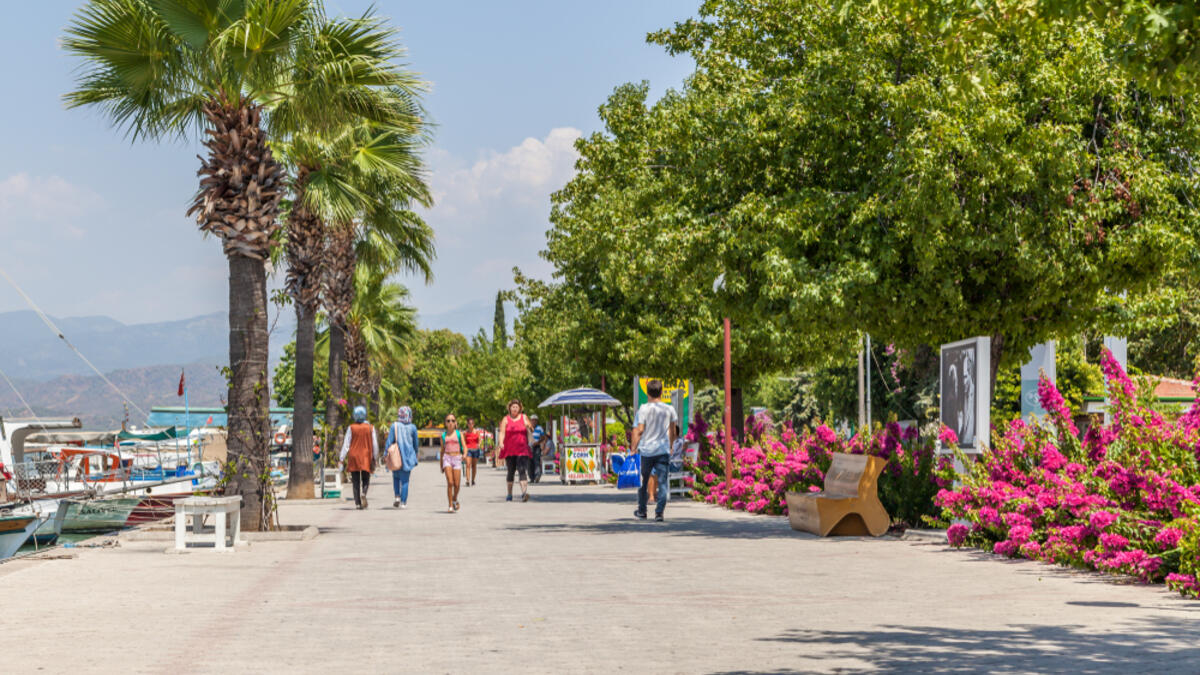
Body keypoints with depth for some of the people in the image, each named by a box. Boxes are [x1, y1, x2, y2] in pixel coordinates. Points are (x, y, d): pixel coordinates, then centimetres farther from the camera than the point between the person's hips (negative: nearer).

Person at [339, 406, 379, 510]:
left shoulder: (351, 428, -3)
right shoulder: (370, 428, -1)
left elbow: (346, 445, -4)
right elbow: (375, 445, 2)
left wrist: (341, 459, -1)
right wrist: (374, 457, 13)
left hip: (354, 457, 0)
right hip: (366, 458, 0)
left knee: (356, 482, 7)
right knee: (366, 480, 9)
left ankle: (357, 503, 1)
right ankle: (363, 493, -21)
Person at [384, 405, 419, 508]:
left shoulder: (394, 426, -5)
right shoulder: (412, 427, -3)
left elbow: (389, 441, -7)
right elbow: (416, 443, 6)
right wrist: (415, 454, 22)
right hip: (408, 456, 0)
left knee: (396, 477, 19)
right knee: (405, 480, 5)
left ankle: (397, 496, 1)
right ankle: (403, 502, 2)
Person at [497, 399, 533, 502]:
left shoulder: (524, 417, 8)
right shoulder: (506, 419, 7)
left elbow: (531, 431, 10)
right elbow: (502, 433, -1)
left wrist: (529, 427, -14)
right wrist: (501, 443, -19)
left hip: (522, 449, -1)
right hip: (509, 450, 1)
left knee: (522, 470, -16)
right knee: (511, 472, 8)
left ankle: (524, 492, -28)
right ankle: (509, 494, 20)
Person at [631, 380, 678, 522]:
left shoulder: (643, 409, -5)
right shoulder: (669, 410, 3)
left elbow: (639, 430, -10)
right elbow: (673, 432, 11)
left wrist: (634, 448, -5)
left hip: (646, 450, -1)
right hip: (663, 450, 1)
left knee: (643, 481, 14)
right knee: (662, 482, 1)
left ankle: (642, 511, 24)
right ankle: (659, 513, -7)